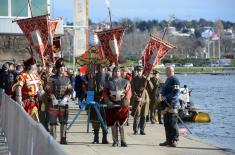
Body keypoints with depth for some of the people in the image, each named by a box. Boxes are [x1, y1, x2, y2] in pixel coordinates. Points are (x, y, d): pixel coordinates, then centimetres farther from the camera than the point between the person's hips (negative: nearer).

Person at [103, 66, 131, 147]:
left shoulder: (125, 82, 7)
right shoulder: (109, 83, 9)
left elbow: (128, 92, 1)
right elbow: (105, 94, 6)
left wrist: (125, 101, -14)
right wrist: (109, 102, -9)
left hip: (122, 105, -1)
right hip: (112, 106, 1)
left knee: (121, 124, -8)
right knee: (113, 124, 1)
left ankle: (123, 141, -2)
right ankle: (115, 141, 8)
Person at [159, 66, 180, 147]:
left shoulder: (175, 80, -10)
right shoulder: (168, 80, 20)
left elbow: (176, 92, -19)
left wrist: (166, 97, -22)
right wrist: (162, 96, 11)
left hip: (172, 105, -10)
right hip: (166, 105, 10)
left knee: (172, 123, -9)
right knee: (166, 124, 12)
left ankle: (174, 140, -7)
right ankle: (168, 140, 18)